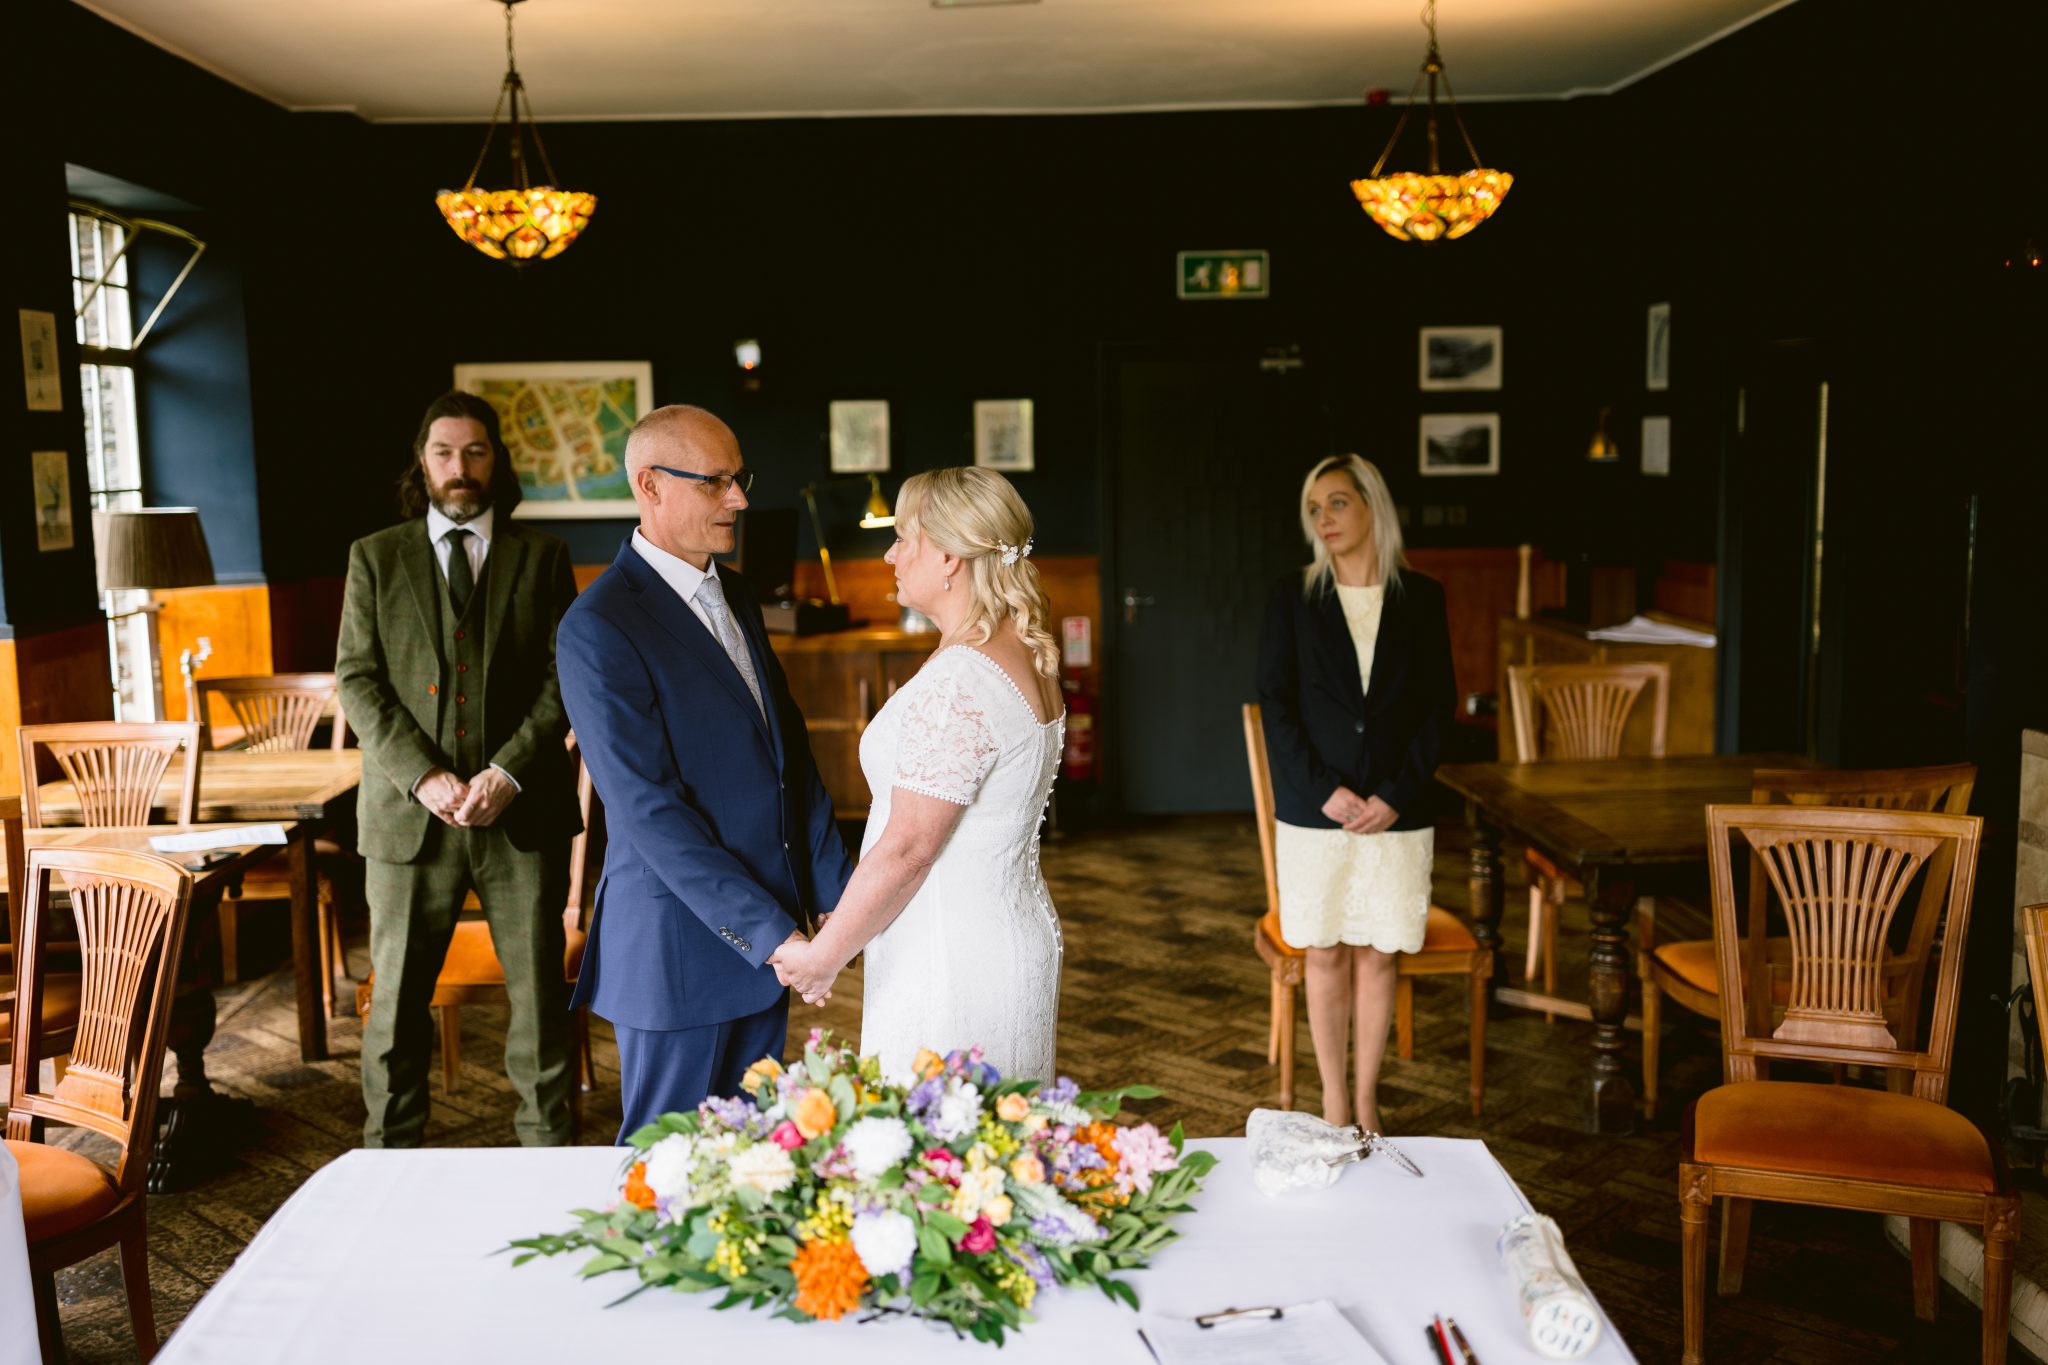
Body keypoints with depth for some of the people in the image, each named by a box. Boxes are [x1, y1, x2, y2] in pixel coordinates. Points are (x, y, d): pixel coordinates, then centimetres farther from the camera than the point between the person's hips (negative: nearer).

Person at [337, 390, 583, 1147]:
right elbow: (358, 680, 2)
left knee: (540, 992, 6)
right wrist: (423, 776, -11)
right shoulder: (375, 557, 9)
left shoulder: (542, 556, 8)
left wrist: (508, 772, -12)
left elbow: (563, 678, 1)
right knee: (396, 999, 7)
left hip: (522, 810, 0)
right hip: (410, 814, 0)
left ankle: (549, 1155, 20)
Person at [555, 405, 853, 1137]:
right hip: (679, 945, -7)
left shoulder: (734, 594, 11)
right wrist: (767, 931, -22)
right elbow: (647, 808, -21)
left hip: (766, 932, 8)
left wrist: (836, 888, 8)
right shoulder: (599, 628, -16)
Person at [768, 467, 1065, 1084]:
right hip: (1015, 935, 10)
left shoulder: (957, 681, -22)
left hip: (953, 960, -10)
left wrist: (823, 956, -9)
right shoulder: (1025, 654, 8)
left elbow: (908, 847, -21)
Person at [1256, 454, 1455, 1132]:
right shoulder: (1291, 597, 1)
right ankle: (1333, 1098, 18)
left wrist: (1395, 796, -9)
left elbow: (1439, 706, 2)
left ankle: (1366, 1099, 21)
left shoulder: (1421, 598, 3)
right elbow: (1275, 703, -2)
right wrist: (1324, 791, -12)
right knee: (1325, 953, 6)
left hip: (1396, 812, 1)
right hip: (1313, 811, 0)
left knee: (1377, 954, 8)